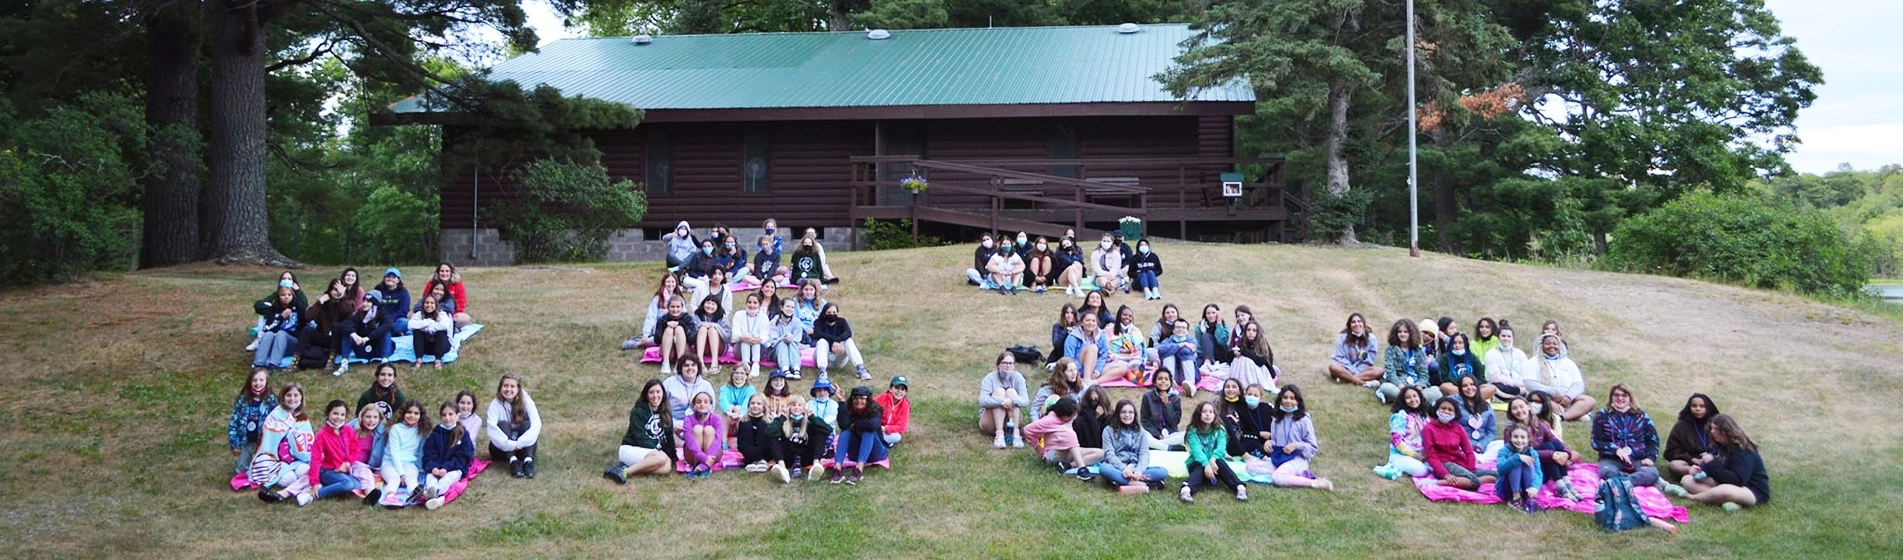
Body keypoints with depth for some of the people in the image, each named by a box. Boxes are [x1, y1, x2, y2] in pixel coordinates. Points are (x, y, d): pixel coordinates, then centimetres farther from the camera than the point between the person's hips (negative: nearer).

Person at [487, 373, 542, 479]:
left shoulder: (526, 401, -8)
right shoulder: (496, 404, -10)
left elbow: (536, 423, -22)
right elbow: (492, 429, -26)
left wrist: (520, 443, -36)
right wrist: (510, 445, -39)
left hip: (522, 447, 1)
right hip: (502, 448, -1)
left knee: (527, 423, -24)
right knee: (502, 424, -25)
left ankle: (528, 461, -41)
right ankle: (513, 461, -40)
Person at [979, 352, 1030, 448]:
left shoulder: (1018, 377, -5)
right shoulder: (990, 378, -10)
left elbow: (1026, 401, -18)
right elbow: (982, 401, -25)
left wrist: (1012, 400, -39)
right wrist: (1002, 401, -40)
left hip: (1010, 422, 2)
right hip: (990, 422, -2)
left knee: (1011, 391, -21)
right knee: (999, 391, -24)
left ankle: (1015, 433, -33)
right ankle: (999, 434, -36)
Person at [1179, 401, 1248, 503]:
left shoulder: (1219, 430, 3)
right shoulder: (1193, 431, -4)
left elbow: (1221, 447, -15)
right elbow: (1196, 450, -21)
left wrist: (1213, 458, -36)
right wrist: (1206, 464, -39)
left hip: (1214, 462, 2)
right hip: (1198, 464, -2)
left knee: (1219, 462, -32)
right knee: (1201, 469, -37)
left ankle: (1240, 487, -50)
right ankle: (1186, 489, -67)